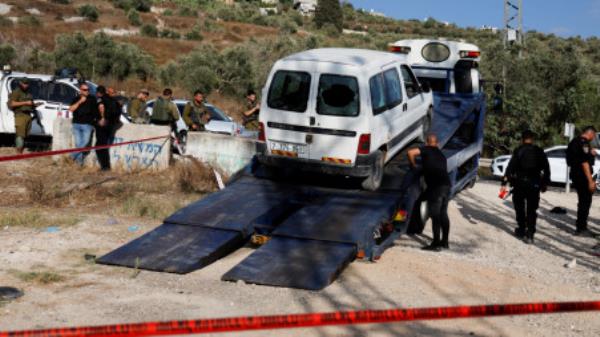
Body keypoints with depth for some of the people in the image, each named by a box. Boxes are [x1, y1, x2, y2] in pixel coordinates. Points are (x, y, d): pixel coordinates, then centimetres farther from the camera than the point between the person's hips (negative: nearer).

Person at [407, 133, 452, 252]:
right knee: (443, 214, 16)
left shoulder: (426, 150, 4)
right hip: (446, 185, 7)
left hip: (435, 186, -7)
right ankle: (444, 241, 23)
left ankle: (436, 244, -7)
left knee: (435, 215, -6)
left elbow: (411, 152, -8)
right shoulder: (441, 154, 25)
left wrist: (413, 165, 8)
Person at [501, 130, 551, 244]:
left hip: (519, 183, -2)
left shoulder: (518, 151, -5)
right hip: (534, 184, 2)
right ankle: (529, 234, -6)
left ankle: (522, 230, 23)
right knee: (532, 210, 3)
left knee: (520, 208, 15)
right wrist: (545, 183, 16)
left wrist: (504, 183, -12)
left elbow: (510, 167, -11)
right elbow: (546, 168, 6)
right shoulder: (539, 151, 4)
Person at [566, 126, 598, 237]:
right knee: (585, 202, -4)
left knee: (583, 202, 18)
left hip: (576, 175, 10)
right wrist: (590, 181, -24)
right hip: (582, 176, -10)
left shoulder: (575, 142, 15)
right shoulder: (584, 142, -16)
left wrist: (590, 154, 12)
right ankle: (581, 229, -1)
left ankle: (581, 226, 26)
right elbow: (585, 163, -23)